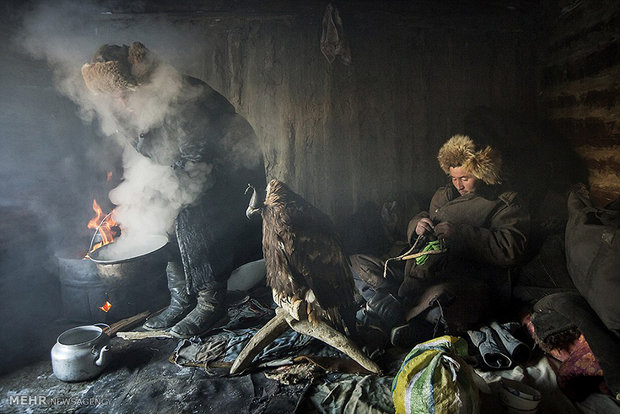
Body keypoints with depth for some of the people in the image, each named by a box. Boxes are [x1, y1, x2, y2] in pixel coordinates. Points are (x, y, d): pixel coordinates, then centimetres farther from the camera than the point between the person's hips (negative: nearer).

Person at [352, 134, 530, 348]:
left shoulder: (506, 203, 5)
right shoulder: (444, 195, 23)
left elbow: (511, 248, -11)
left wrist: (460, 233, -16)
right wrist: (418, 223, 6)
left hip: (468, 281, -7)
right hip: (422, 272, 7)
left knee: (440, 300, -45)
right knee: (356, 264, -6)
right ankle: (403, 320, -24)